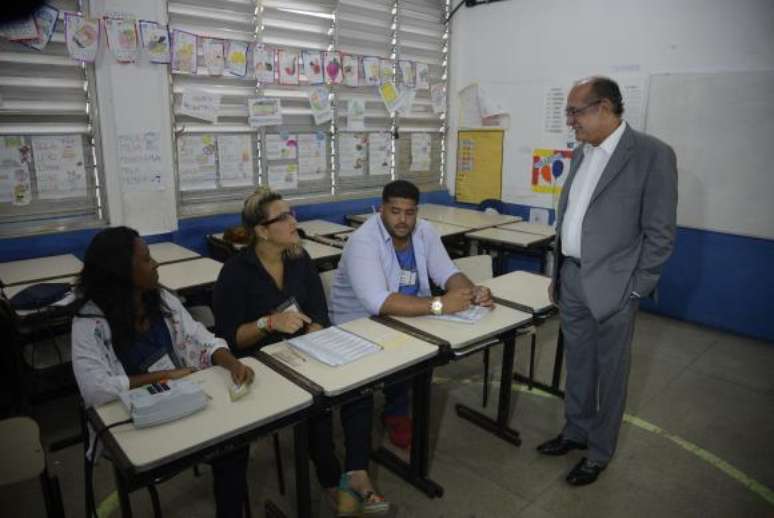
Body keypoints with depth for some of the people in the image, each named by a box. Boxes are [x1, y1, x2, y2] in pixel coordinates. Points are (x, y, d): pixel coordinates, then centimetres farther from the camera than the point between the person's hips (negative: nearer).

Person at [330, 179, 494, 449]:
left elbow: (447, 273, -4)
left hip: (407, 316, 7)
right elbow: (378, 302, -38)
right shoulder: (363, 241, -26)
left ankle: (396, 410, 6)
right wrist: (439, 305, -43)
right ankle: (397, 412, 2)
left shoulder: (424, 231, -4)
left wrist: (474, 291, -27)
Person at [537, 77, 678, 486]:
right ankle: (576, 432, 37)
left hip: (612, 286, -6)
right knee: (577, 365, 19)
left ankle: (599, 452, 27)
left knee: (610, 371, 10)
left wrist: (634, 291, -12)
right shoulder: (582, 153, 9)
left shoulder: (652, 155, -12)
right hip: (572, 279, 6)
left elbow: (660, 233, -12)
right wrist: (557, 274, 14)